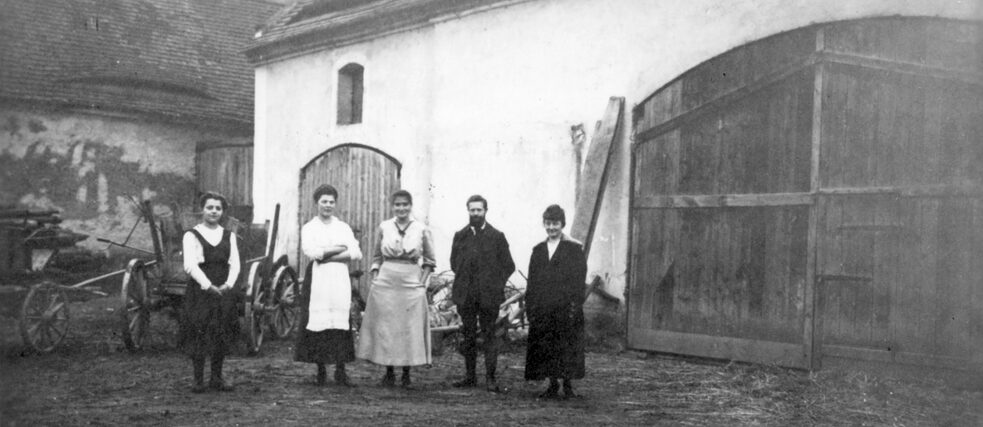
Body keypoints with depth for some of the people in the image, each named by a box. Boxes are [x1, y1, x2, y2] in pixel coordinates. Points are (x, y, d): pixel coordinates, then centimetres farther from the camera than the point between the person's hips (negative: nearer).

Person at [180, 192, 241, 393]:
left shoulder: (229, 236, 11)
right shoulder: (191, 235, -1)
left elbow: (234, 263, 3)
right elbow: (190, 265, -11)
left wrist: (228, 284, -15)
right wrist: (208, 286, -22)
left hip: (224, 291, 4)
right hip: (200, 291, -3)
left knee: (222, 336, 6)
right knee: (199, 335, -2)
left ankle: (217, 378, 17)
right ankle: (198, 379, 8)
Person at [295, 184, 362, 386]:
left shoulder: (344, 228, 14)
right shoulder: (308, 228, 8)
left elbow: (356, 253, 0)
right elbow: (311, 251, -10)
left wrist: (327, 256, -8)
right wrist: (340, 248, -5)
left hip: (340, 280, 2)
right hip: (316, 279, -1)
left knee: (341, 324, -3)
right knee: (318, 324, -4)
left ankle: (340, 370, 2)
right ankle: (320, 370, 5)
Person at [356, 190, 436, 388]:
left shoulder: (422, 229, 1)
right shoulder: (384, 227, 4)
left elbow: (429, 261, 8)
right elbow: (376, 256, 13)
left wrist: (423, 282, -1)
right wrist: (375, 277, 3)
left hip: (412, 284, -1)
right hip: (385, 283, 1)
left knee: (410, 329, 0)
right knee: (385, 328, 2)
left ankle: (406, 374, 11)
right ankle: (389, 373, 14)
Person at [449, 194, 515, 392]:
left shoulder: (497, 236, 2)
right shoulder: (460, 236, 9)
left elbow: (508, 266, 4)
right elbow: (454, 263, 16)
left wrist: (496, 285, -1)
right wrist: (463, 280, 6)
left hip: (489, 295, -2)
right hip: (465, 295, 3)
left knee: (489, 335, -1)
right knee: (468, 335, 7)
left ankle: (490, 378, 1)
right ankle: (470, 376, 14)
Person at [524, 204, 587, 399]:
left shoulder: (574, 249, 0)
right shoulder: (538, 250, 13)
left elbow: (579, 281, -5)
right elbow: (532, 281, 12)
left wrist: (575, 306, -13)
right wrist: (530, 306, 4)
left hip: (566, 308, -4)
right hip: (542, 309, 4)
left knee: (567, 348, -2)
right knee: (545, 348, 4)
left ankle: (568, 385, 8)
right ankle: (552, 385, 14)